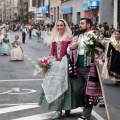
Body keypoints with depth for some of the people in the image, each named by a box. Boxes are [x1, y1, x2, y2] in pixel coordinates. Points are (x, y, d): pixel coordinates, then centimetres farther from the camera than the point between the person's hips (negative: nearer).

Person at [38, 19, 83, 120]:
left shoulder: (68, 37, -2)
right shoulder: (54, 37, 13)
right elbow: (52, 52, 14)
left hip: (65, 62, -6)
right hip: (55, 62, 6)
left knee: (61, 84, -8)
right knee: (53, 84, 4)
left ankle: (59, 110, -2)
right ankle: (58, 108, 13)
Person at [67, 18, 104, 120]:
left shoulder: (93, 36, -5)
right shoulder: (77, 37, 12)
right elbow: (69, 52, 18)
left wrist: (98, 59, -26)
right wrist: (70, 48, -5)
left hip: (89, 68, -6)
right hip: (78, 67, 6)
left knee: (88, 91, 0)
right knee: (77, 90, 8)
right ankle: (86, 104, 33)